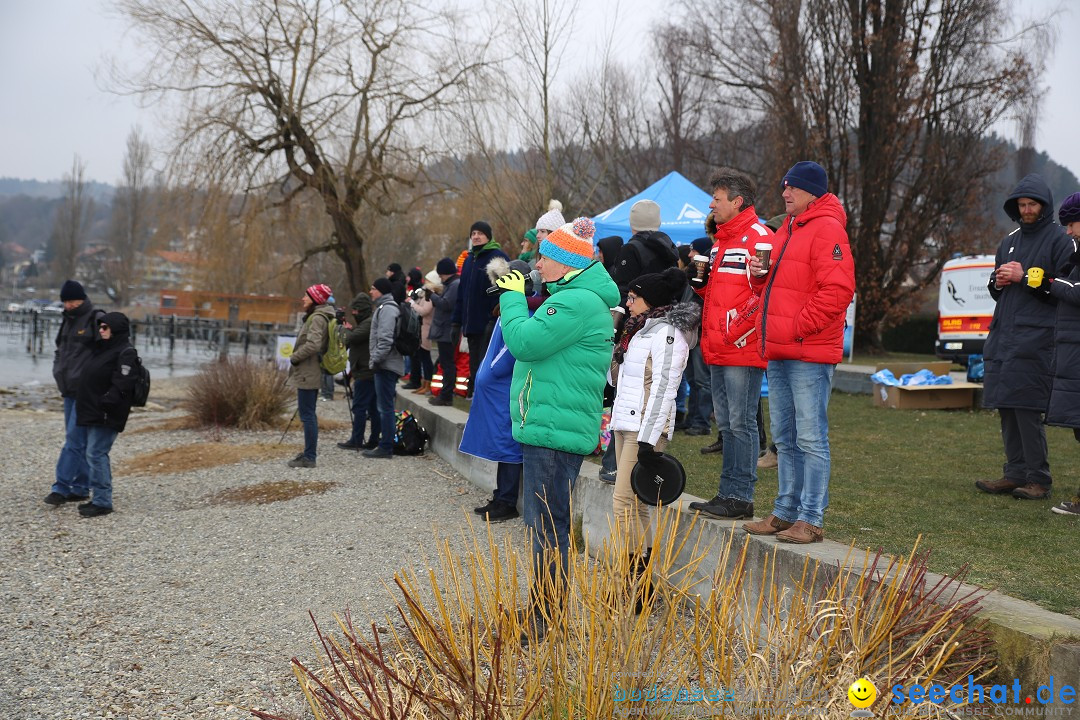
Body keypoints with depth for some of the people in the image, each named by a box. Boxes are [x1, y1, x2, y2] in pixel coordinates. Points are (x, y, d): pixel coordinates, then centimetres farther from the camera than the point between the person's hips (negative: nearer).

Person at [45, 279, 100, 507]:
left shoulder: (96, 319, -8)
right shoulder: (67, 321, 16)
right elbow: (59, 351, 27)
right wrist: (59, 373, 11)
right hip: (70, 391, 8)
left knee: (75, 438, -10)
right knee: (78, 439, 10)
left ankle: (61, 487, -9)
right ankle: (81, 488, 16)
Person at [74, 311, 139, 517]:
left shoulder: (126, 352, -12)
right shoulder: (101, 348, 17)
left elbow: (122, 384, -21)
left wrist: (106, 402, -27)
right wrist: (84, 404, 16)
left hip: (107, 415, -10)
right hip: (93, 412, 10)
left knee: (96, 454, -10)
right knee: (96, 455, 14)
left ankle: (102, 502, -4)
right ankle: (99, 498, 22)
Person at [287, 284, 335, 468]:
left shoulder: (317, 318, -15)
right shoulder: (317, 316, 16)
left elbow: (312, 345, -26)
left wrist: (294, 358, -14)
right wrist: (296, 358, 13)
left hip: (307, 374, -10)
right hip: (312, 373, 10)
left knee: (307, 415, -8)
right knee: (308, 414, 16)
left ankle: (309, 457, -6)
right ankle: (309, 453, 23)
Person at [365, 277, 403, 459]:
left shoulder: (387, 309, -12)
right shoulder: (385, 307, 20)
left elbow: (385, 339, -21)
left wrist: (376, 358, -19)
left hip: (386, 365, -11)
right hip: (387, 364, 11)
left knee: (385, 407, -8)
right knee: (385, 406, 13)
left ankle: (386, 447, -6)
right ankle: (386, 444, 18)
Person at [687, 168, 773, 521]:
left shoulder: (759, 238, -10)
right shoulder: (720, 241, 20)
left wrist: (738, 331, -20)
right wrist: (698, 278, 9)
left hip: (744, 350, -9)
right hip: (717, 352, 9)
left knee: (741, 423, -4)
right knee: (726, 424, 12)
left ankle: (740, 497, 2)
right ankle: (727, 493, 19)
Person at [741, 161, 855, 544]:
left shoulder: (827, 229, -10)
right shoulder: (787, 230, 19)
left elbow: (837, 290, -19)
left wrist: (798, 328, -18)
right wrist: (761, 275, 6)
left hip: (810, 354, -9)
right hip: (778, 354, 9)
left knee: (811, 438, -5)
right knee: (785, 439, 14)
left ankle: (811, 519, 0)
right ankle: (785, 512, 22)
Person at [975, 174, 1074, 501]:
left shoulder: (1059, 239, -3)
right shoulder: (1010, 240, 20)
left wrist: (1025, 277, -14)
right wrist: (998, 281, 5)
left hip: (1035, 336, -8)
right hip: (1003, 335, 8)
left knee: (1026, 407, -11)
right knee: (1006, 407, 8)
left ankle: (1038, 479, -4)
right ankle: (1016, 473, 15)